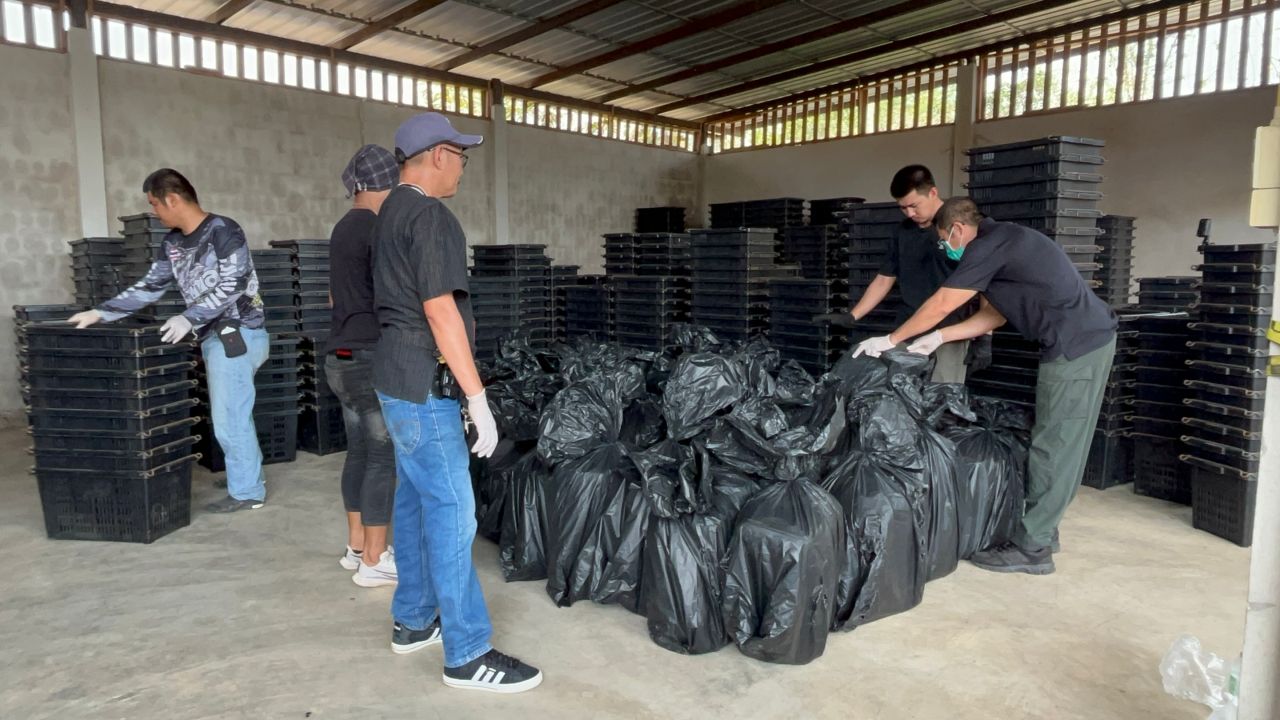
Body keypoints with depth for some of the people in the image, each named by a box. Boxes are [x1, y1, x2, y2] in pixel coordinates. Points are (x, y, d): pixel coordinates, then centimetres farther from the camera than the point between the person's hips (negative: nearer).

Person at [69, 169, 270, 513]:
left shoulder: (223, 231, -13)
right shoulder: (172, 243, 12)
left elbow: (232, 285, -20)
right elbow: (149, 287, 16)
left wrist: (189, 319, -24)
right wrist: (102, 312, 10)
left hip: (238, 334, -8)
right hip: (216, 334, 8)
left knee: (228, 418, -4)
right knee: (233, 413, 14)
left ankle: (246, 491, 7)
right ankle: (249, 475, 27)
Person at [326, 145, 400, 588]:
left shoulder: (342, 229, 15)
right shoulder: (378, 228, -14)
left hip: (342, 357, 10)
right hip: (372, 358, -10)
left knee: (359, 452, 14)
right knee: (382, 458, -4)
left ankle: (357, 546, 23)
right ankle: (374, 561, 3)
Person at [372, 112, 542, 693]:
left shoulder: (391, 211, 15)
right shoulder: (429, 215, -16)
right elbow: (440, 312, -22)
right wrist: (477, 397, -21)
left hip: (397, 379, 10)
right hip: (425, 386, -10)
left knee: (415, 501, 16)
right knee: (451, 514, -6)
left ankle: (413, 621, 28)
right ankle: (467, 655, 2)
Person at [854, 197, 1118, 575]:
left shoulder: (990, 245, -12)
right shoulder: (1003, 243, 19)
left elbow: (941, 305, -9)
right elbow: (994, 314, 20)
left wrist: (889, 341, 0)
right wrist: (938, 338, 16)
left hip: (1076, 345, -10)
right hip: (1090, 338, 10)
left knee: (1052, 447, -5)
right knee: (1060, 444, 14)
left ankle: (1031, 548, 2)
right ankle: (1041, 530, 23)